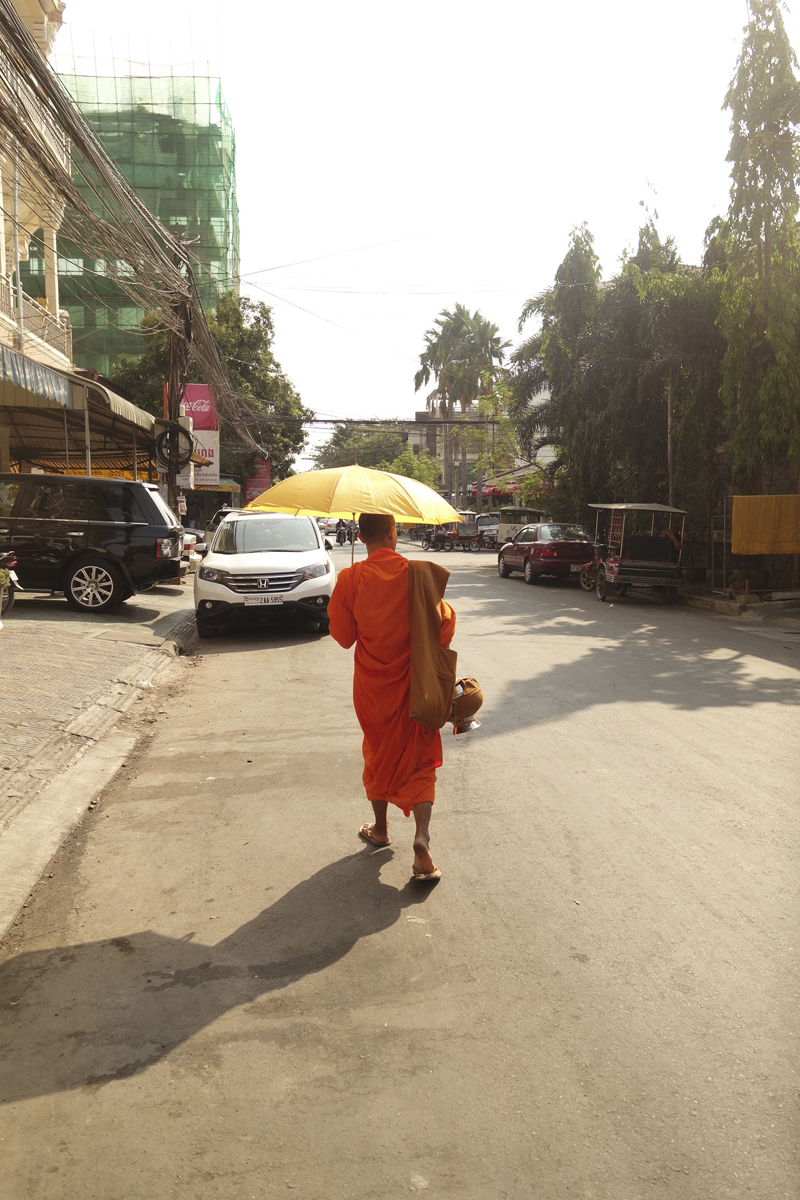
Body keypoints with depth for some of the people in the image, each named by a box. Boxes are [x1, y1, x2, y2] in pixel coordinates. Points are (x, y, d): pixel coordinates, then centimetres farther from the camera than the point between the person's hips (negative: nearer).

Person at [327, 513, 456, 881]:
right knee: (418, 759, 7)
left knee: (379, 754, 21)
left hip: (372, 685, 1)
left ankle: (380, 828, 36)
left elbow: (343, 636, -4)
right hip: (414, 685, -1)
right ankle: (421, 838, -10)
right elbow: (444, 620, -8)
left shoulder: (351, 579, -11)